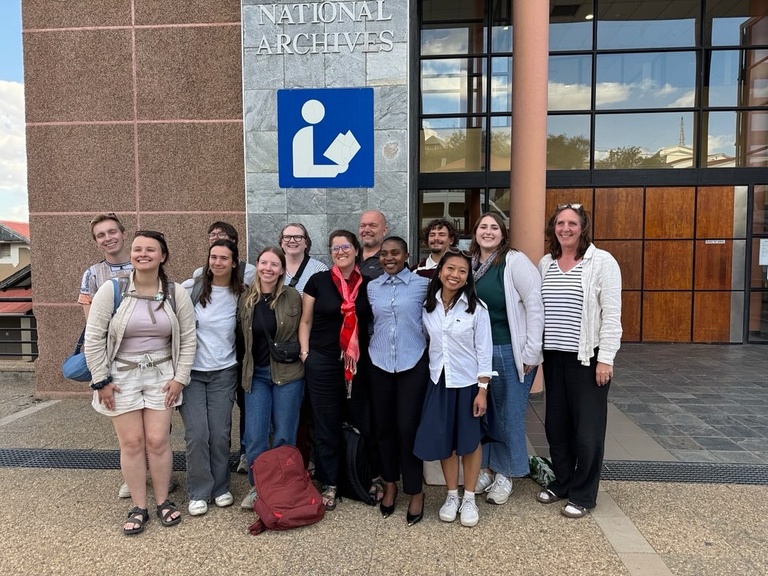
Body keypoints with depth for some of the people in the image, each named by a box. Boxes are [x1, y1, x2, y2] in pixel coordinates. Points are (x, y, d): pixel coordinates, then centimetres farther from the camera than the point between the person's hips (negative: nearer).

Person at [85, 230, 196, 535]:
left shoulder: (176, 293, -4)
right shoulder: (111, 290, -9)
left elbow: (188, 338, 0)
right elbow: (94, 338, -5)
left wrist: (179, 378, -4)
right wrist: (101, 380, -6)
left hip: (161, 375, 1)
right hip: (122, 375, -1)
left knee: (158, 441, 3)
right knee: (131, 443, 4)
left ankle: (163, 501, 22)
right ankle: (138, 507, 20)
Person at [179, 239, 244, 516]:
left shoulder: (240, 295, 0)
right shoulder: (190, 288, -5)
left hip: (224, 373, 1)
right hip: (191, 371, -1)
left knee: (221, 434, 3)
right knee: (197, 434, -4)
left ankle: (221, 488, 23)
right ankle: (199, 492, 15)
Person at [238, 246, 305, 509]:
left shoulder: (293, 298, -5)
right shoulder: (246, 299, 3)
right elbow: (241, 335, 12)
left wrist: (297, 354, -2)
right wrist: (247, 365, 7)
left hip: (288, 373, -2)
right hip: (256, 374, 2)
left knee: (284, 437, 7)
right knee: (254, 438, 1)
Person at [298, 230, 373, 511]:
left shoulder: (368, 283, 4)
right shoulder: (318, 280, 0)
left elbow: (376, 322, 11)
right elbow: (306, 321, 5)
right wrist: (304, 352, -3)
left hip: (360, 363, 2)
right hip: (323, 363, -1)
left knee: (362, 422, 9)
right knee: (327, 425, 8)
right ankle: (329, 484, 23)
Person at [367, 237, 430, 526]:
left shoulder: (422, 284, -3)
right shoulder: (372, 287, 7)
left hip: (413, 364, -3)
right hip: (380, 365, 3)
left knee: (408, 428, -1)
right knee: (383, 426, 10)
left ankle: (415, 491, 18)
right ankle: (390, 485, 31)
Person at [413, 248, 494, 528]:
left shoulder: (476, 308, -11)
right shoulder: (427, 306, -2)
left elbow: (484, 350, -9)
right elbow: (425, 341, 7)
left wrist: (482, 390, -11)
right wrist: (429, 374, 4)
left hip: (468, 382, -2)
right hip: (438, 381, 3)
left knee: (469, 440, 10)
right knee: (442, 440, 10)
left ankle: (469, 498, 27)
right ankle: (452, 496, 29)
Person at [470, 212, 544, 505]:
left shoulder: (515, 261, -9)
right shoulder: (470, 265, 6)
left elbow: (535, 305, -13)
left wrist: (531, 352, -14)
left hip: (510, 352, -5)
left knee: (509, 415, 7)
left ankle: (505, 475, 25)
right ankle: (486, 468, 32)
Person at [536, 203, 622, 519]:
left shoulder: (602, 261, -7)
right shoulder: (545, 264, 8)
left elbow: (611, 313, -10)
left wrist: (605, 358, -14)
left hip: (587, 357, -5)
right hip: (554, 356, 5)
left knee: (587, 429, 5)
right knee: (556, 425, 14)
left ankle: (583, 495, 21)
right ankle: (561, 483, 33)